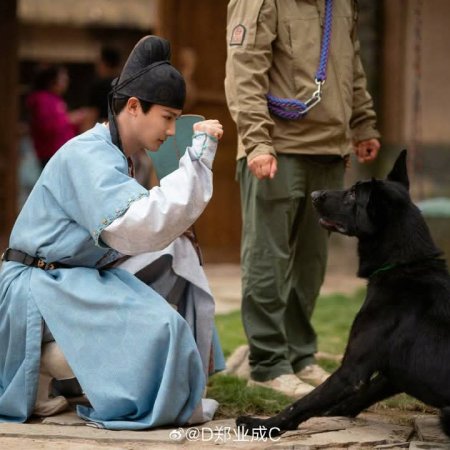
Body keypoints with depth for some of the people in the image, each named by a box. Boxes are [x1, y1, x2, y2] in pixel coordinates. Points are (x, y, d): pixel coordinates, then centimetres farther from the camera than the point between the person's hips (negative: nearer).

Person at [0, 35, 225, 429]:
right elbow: (145, 227, -33)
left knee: (175, 257, 5)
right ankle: (40, 370, -9)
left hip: (76, 280, 10)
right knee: (157, 326, -24)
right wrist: (198, 156, -30)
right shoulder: (87, 156, -20)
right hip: (36, 289, -10)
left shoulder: (113, 155, 12)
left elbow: (127, 229, 12)